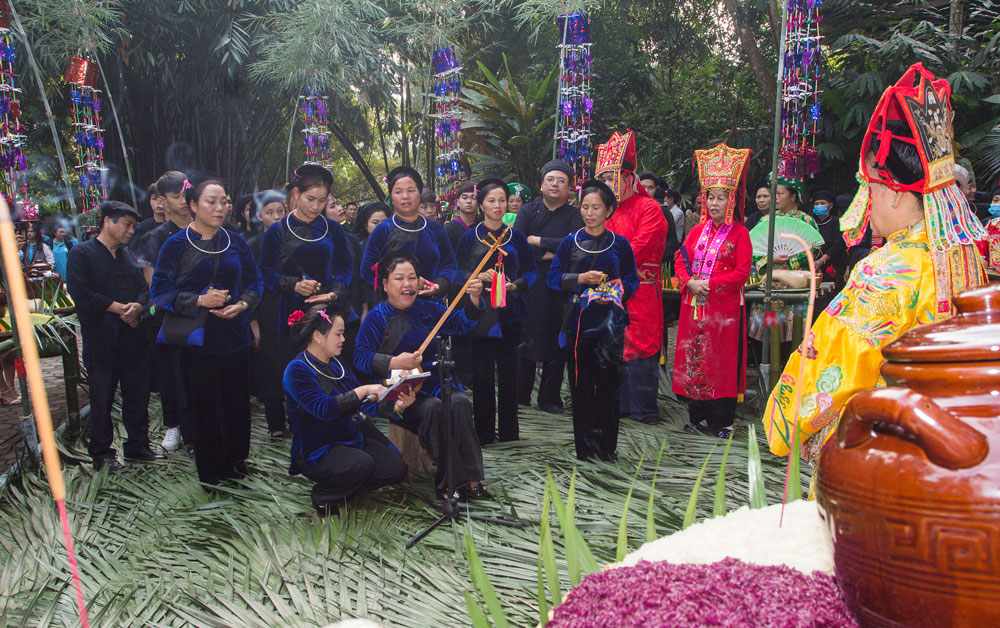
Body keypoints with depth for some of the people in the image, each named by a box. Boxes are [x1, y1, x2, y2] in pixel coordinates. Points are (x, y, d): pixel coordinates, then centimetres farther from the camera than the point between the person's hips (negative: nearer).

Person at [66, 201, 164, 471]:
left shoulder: (128, 255, 17)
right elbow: (81, 294, -15)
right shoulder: (82, 254, -4)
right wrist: (119, 308, -13)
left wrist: (138, 306, -9)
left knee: (138, 395, 11)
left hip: (134, 339, 6)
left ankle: (137, 446, 25)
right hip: (101, 342, -6)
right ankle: (102, 454, 18)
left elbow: (144, 289, 13)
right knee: (102, 400, 4)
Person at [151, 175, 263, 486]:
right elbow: (160, 289, -5)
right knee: (203, 405, 4)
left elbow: (254, 282, 12)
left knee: (237, 402, 7)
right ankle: (210, 472, 18)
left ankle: (236, 463, 24)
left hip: (234, 336, 3)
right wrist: (199, 301, -17)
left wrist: (243, 304, -8)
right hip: (197, 339, -3)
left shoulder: (235, 242, 8)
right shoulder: (176, 244, -2)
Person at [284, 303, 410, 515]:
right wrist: (364, 390, -28)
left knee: (396, 468, -10)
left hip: (352, 438, 8)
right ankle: (324, 494, -6)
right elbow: (324, 408, -27)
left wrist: (395, 405, -10)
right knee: (361, 464, -35)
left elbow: (365, 403, 8)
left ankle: (343, 490, 11)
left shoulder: (337, 364, 10)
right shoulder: (297, 370, -14)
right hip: (317, 450, -8)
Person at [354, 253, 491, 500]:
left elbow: (462, 323, 17)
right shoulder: (377, 317, -1)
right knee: (434, 409, -33)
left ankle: (470, 478, -24)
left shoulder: (428, 309, 14)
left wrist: (474, 299, -1)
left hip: (438, 382, 4)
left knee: (459, 403, -27)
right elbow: (361, 356, -10)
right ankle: (449, 482, -26)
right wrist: (394, 363, -25)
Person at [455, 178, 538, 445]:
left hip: (509, 313, 1)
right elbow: (457, 273, 4)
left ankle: (508, 430, 14)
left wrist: (517, 285, -10)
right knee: (482, 372, 0)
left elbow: (532, 271, 9)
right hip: (480, 313, -1)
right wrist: (478, 277, -15)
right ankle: (484, 431, 10)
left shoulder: (516, 237, 10)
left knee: (508, 371, 3)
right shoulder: (470, 237, 5)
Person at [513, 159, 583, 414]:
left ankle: (550, 397, 12)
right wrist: (547, 254, -12)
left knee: (556, 342, 2)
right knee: (525, 339, 1)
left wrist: (537, 241, -9)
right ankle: (520, 394, 13)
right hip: (529, 285, 0)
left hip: (560, 286, 0)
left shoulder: (574, 215, 6)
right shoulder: (528, 211, 9)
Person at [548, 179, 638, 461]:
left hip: (610, 322, 0)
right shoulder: (570, 242, 7)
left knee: (608, 384, -1)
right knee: (581, 385, 2)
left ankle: (606, 446, 10)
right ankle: (584, 445, 12)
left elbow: (632, 281, 9)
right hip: (578, 320, 1)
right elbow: (552, 277, 4)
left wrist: (614, 291, -11)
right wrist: (580, 278, -11)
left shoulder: (620, 244, 7)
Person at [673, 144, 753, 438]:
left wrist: (711, 284, -16)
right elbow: (681, 260, 11)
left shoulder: (739, 234, -3)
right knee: (694, 358, 7)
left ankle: (721, 420, 8)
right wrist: (690, 282, -8)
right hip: (694, 304, 5)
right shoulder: (697, 231, 12)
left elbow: (742, 272, -9)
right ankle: (697, 416, 17)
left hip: (725, 306, -5)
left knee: (722, 360, -1)